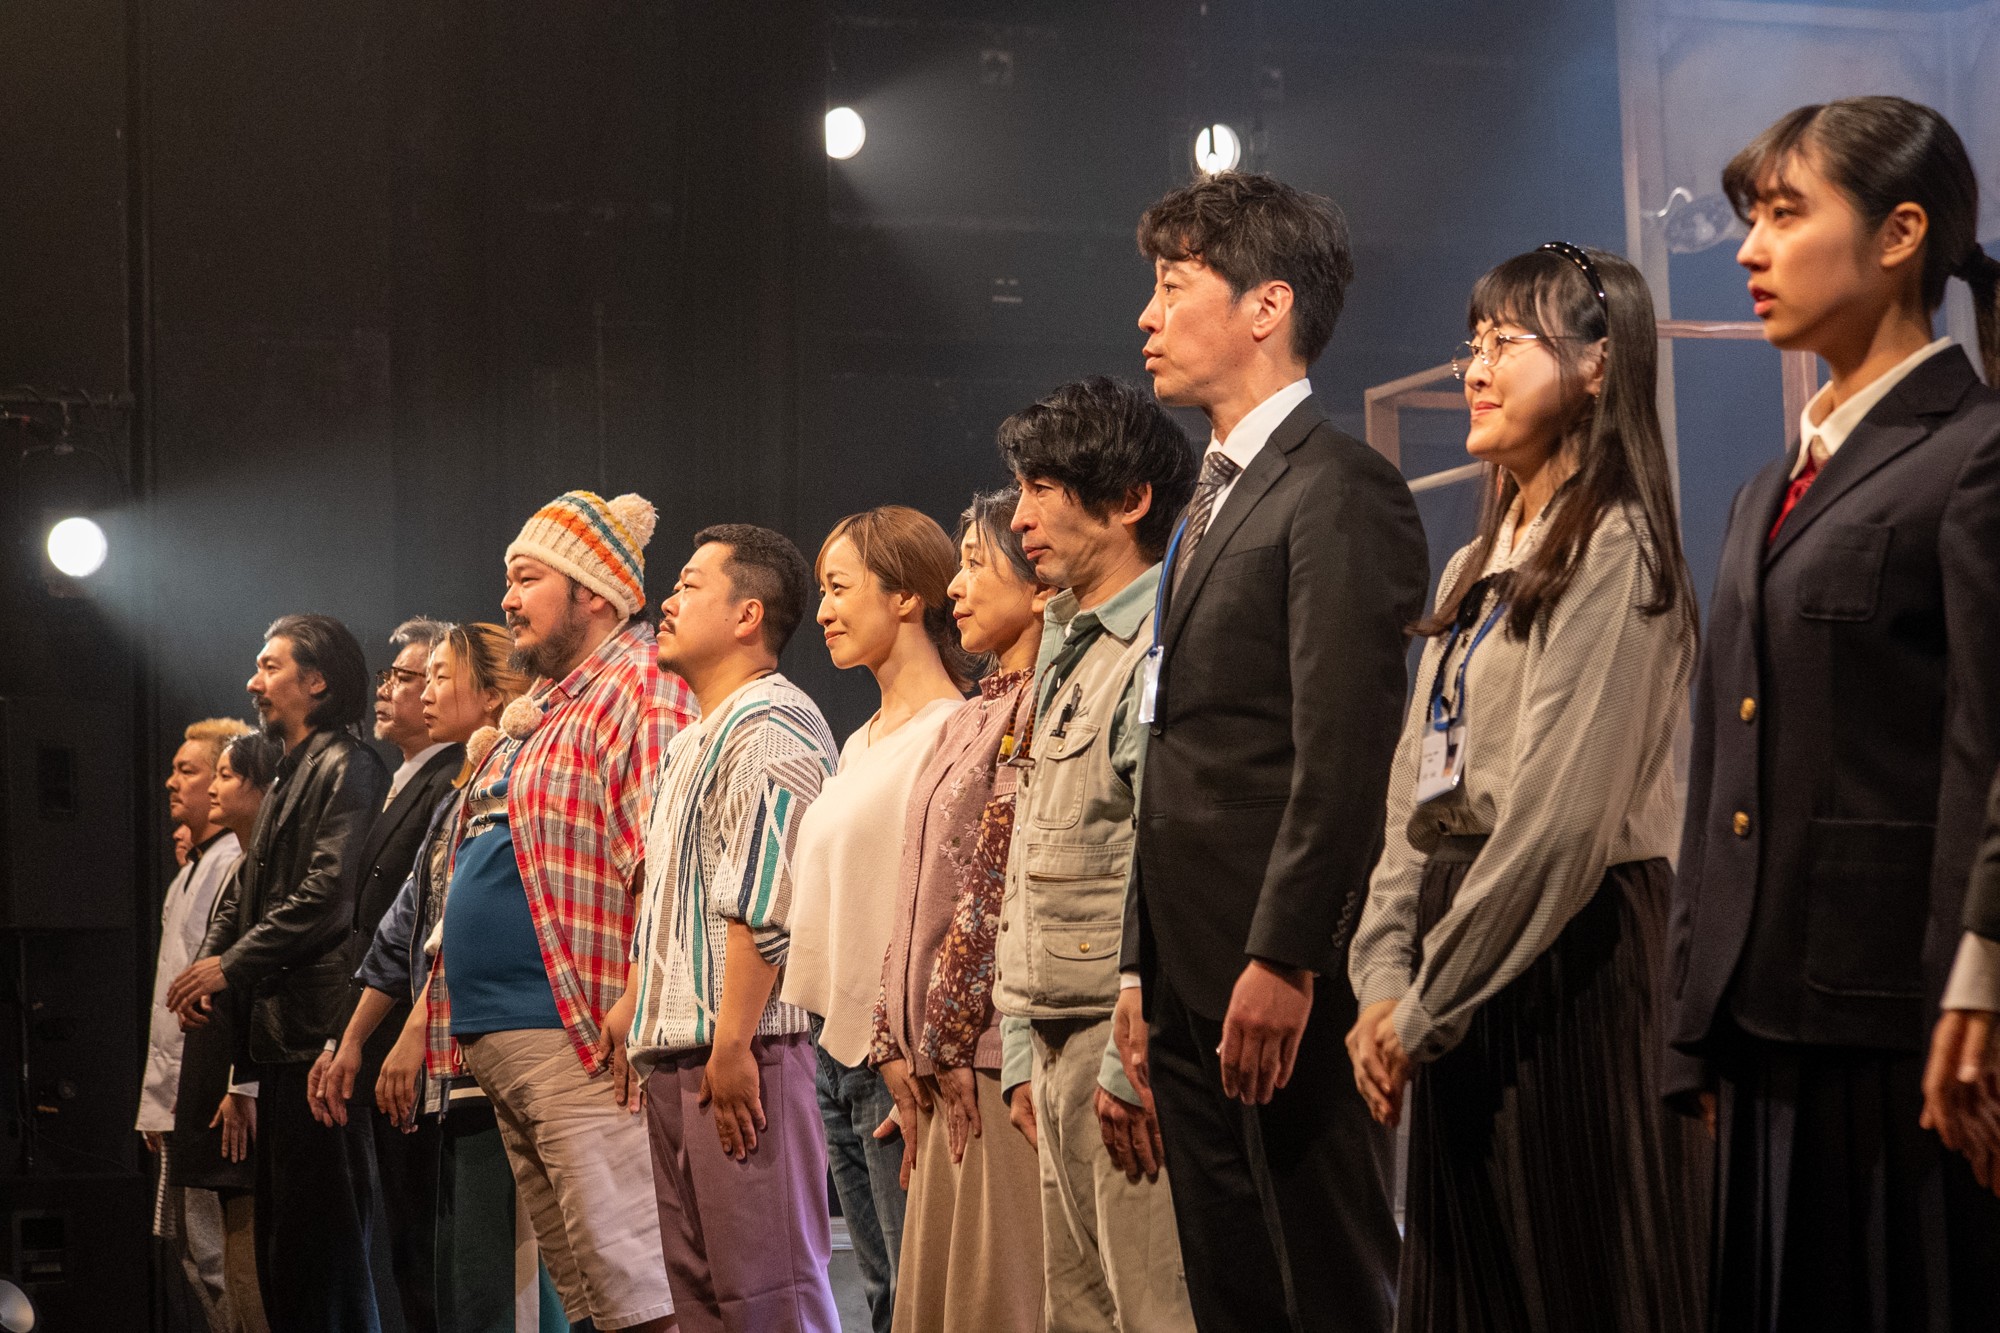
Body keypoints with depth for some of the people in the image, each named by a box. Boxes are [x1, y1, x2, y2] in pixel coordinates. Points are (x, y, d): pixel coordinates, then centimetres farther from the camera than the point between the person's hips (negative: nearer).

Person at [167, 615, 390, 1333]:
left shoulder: (346, 767, -8)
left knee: (320, 1228, -9)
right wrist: (207, 960, 4)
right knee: (279, 1233, 12)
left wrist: (232, 965, -15)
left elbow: (329, 893, -19)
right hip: (282, 1032, 10)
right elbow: (250, 892, 22)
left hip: (318, 1030, -10)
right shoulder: (289, 777, 22)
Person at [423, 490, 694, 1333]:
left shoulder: (642, 689, -7)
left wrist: (633, 1008, -23)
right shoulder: (534, 712, 23)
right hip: (497, 1035, 10)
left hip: (580, 1035, -10)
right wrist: (443, 1005, 22)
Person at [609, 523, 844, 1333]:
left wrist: (732, 1043, -23)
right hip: (674, 1056, 11)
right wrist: (636, 1009, 23)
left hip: (741, 1054, -11)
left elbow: (763, 903, -19)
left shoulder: (773, 728, -10)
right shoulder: (692, 744, 23)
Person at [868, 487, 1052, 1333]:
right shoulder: (971, 718, 20)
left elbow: (1000, 879, -16)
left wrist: (948, 1036, -16)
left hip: (994, 1047, -9)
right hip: (943, 1057, 9)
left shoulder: (1042, 707, -9)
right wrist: (900, 1041, 12)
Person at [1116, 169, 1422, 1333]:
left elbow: (1343, 754, -18)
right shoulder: (1221, 496, 21)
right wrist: (1147, 970, 17)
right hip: (1199, 982, 9)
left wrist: (1280, 963, -22)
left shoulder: (1341, 490, -9)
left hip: (1289, 986, -9)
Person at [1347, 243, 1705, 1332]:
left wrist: (1425, 1008, -13)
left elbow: (1565, 816, -17)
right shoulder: (1477, 568, 18)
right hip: (1459, 944, 8)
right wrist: (1384, 979, 2)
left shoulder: (1612, 552, -10)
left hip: (1565, 956, -8)